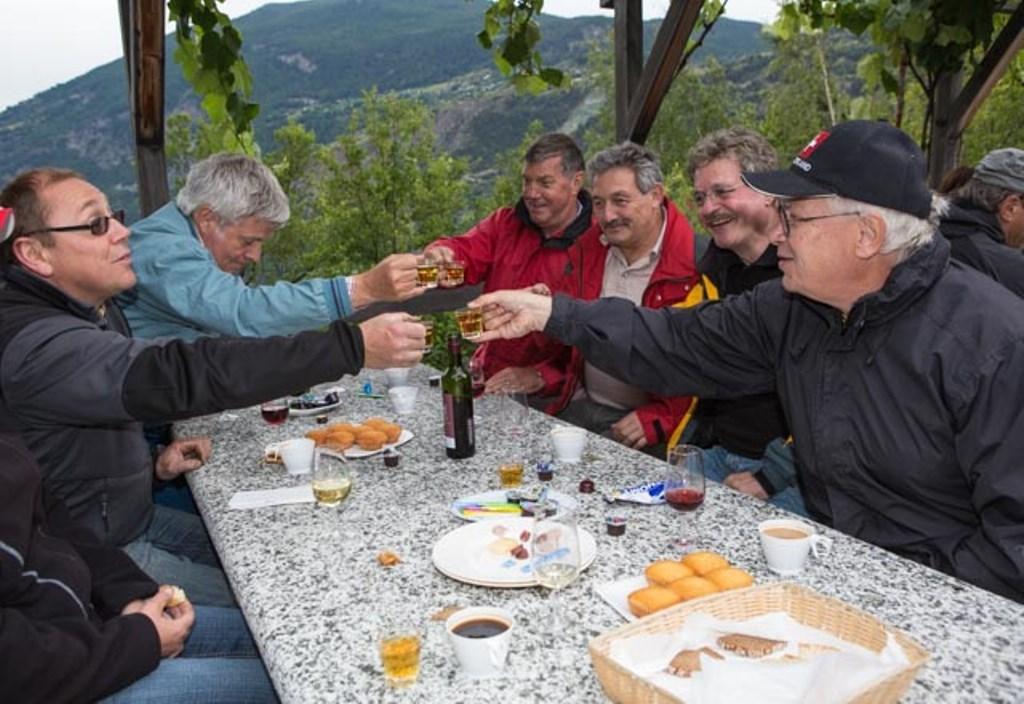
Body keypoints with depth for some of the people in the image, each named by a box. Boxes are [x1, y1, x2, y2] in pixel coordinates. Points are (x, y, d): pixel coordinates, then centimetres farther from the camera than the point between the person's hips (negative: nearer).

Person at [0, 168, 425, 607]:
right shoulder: (37, 344, -28)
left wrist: (151, 464, 1)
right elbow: (182, 376, -41)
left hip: (133, 517, 9)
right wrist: (353, 347, -44)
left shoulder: (90, 310, 6)